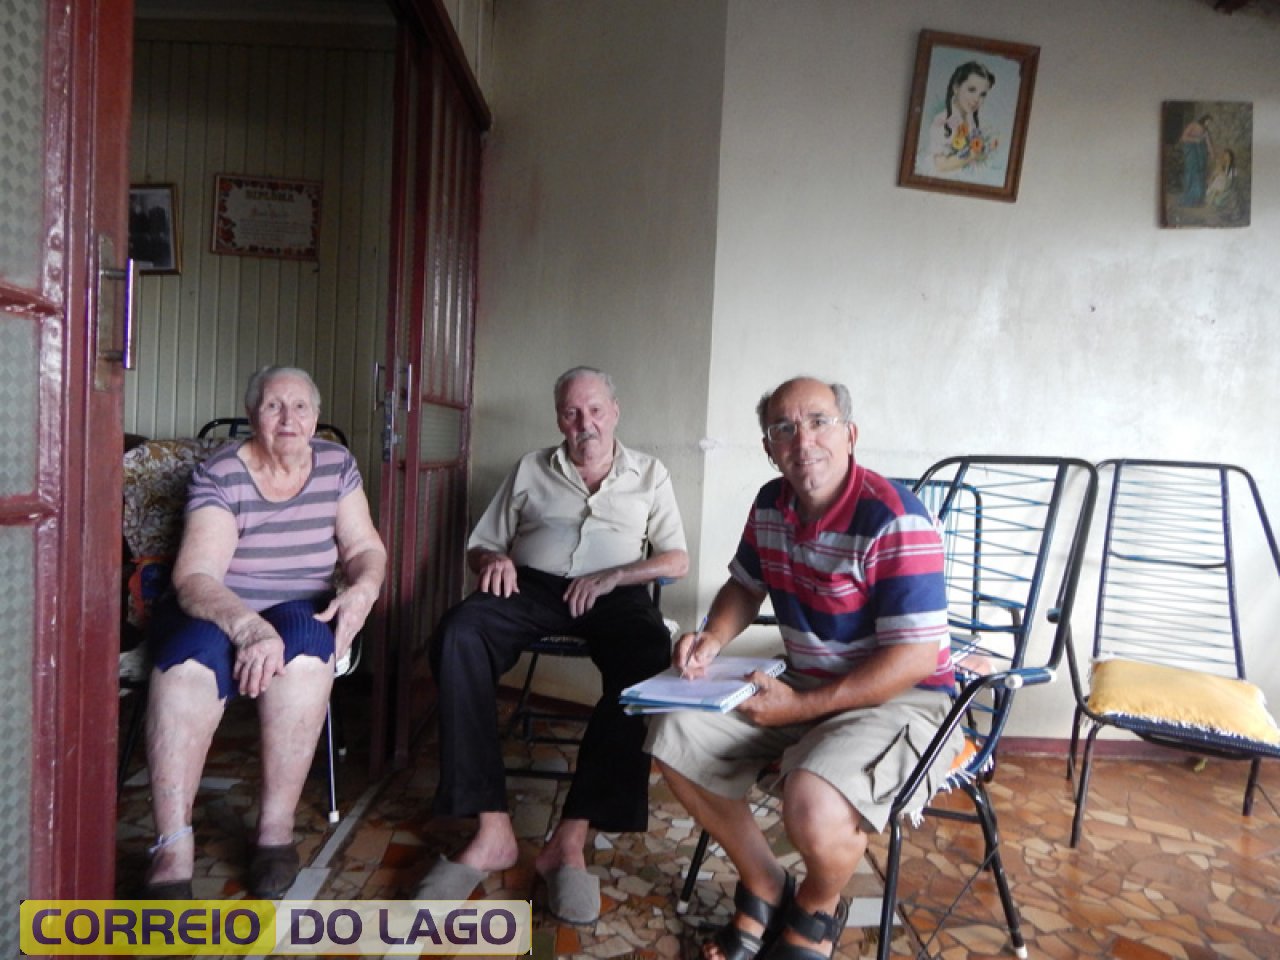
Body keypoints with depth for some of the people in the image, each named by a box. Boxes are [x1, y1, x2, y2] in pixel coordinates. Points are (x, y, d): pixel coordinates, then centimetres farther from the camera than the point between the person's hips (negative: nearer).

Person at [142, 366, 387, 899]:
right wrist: (248, 627, -40)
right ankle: (173, 852, -33)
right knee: (194, 654, -35)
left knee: (303, 641, -34)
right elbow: (194, 576, -21)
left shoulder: (337, 464, 1)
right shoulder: (220, 474, -10)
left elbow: (364, 548, 4)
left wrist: (363, 589, -20)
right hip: (214, 613, -1)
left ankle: (277, 828, -25)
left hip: (303, 613, 2)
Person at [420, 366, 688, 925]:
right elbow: (479, 547, 19)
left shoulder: (649, 474, 17)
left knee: (649, 656, -36)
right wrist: (495, 559, -7)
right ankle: (492, 829, -29)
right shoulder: (530, 469, 20)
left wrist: (611, 576, -8)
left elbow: (677, 561, 9)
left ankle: (572, 836, -29)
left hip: (614, 594, -1)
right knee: (457, 637, -31)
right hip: (533, 586, 1)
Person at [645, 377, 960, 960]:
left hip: (896, 697, -7)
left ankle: (818, 906, 6)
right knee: (675, 734, -6)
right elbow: (745, 586, 18)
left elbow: (915, 658, -23)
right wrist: (712, 639, -4)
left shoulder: (894, 520, -22)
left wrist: (800, 707, -22)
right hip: (802, 683, 7)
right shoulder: (771, 504, 1)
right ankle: (765, 888, 13)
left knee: (813, 807, -34)